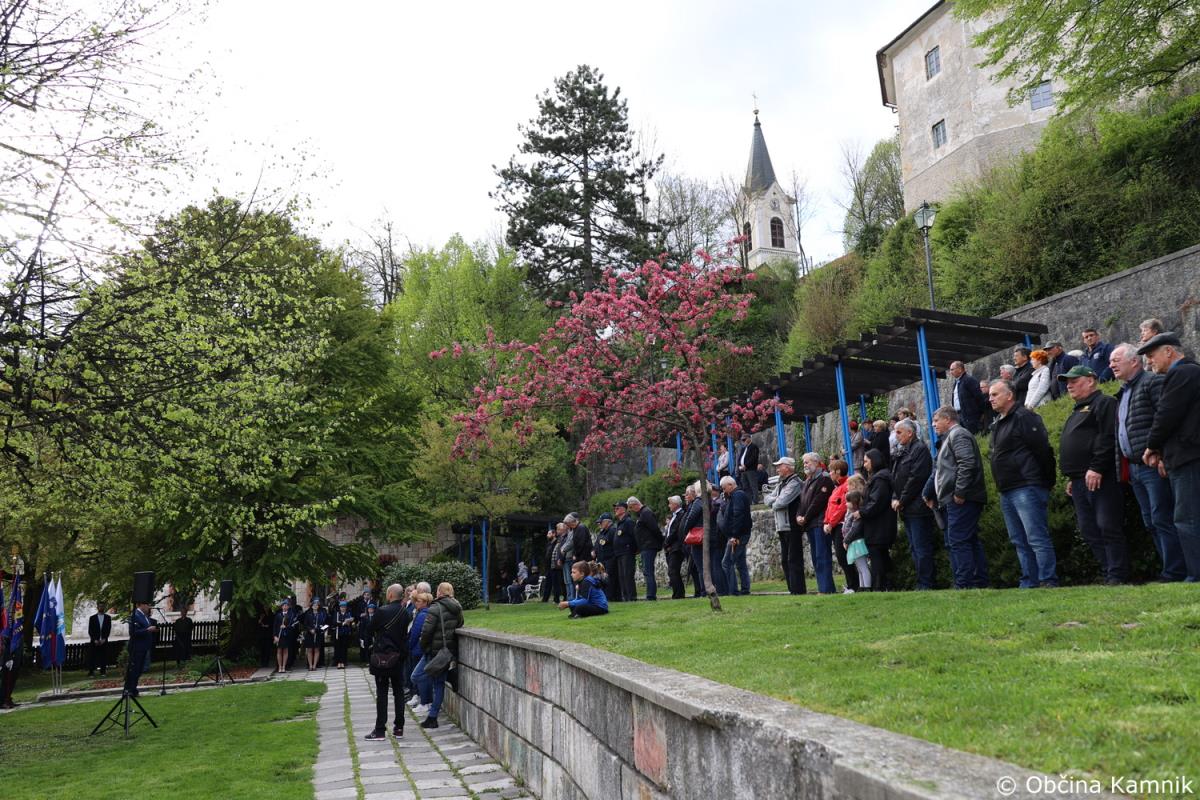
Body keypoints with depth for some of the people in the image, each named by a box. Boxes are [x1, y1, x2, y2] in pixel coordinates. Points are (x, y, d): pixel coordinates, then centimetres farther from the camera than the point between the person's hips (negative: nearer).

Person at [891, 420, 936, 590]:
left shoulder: (919, 449, -9)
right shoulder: (905, 453, 20)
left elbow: (916, 478, -17)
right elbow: (896, 479, 19)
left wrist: (901, 501, -13)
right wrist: (895, 499, 2)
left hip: (917, 508, -10)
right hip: (907, 510, 10)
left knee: (921, 548, -8)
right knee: (914, 548, 11)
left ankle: (925, 585, -5)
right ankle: (922, 583, 16)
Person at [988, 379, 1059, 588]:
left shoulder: (1024, 417, -9)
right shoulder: (998, 423, 20)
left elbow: (1042, 450, -14)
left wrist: (1047, 482, -10)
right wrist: (1002, 488, 17)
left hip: (1027, 489, -10)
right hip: (1007, 492, 10)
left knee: (1037, 538, -10)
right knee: (1019, 541, 11)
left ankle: (1048, 582, -7)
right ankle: (1029, 584, 15)